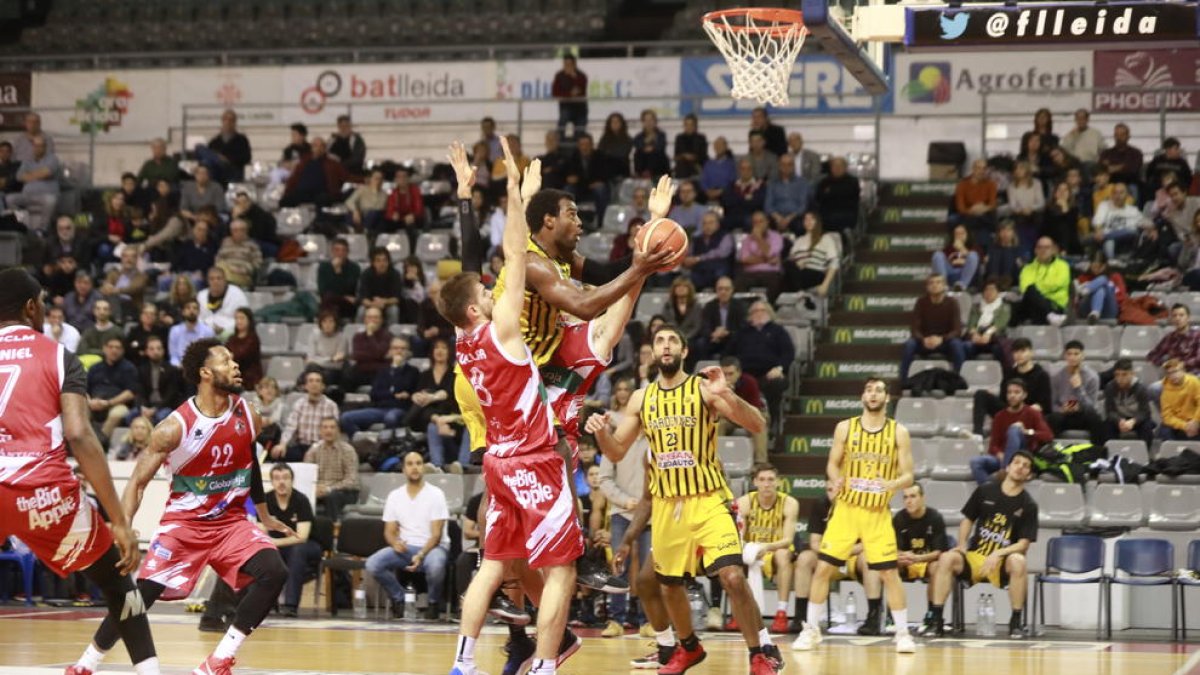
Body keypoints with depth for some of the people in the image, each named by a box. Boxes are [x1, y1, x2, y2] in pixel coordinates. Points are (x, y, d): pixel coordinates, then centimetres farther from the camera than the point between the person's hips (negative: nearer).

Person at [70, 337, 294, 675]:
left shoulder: (247, 417, -3)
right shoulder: (175, 427, -17)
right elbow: (138, 483, -12)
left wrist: (264, 516, 26)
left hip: (231, 520, 4)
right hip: (183, 522, -3)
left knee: (274, 573, -20)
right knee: (141, 593, -10)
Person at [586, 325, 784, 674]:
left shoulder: (704, 389, -6)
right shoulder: (641, 398, 7)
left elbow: (757, 426, -13)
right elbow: (616, 452, 11)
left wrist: (726, 396, -30)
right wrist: (601, 432, -11)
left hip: (709, 501, -4)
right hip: (666, 505, 5)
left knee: (733, 577, -18)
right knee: (669, 584, 14)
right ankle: (688, 647, 39)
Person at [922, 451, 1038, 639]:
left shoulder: (1028, 505, -1)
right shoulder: (985, 491, 4)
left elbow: (1024, 544, -5)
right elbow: (968, 519, 15)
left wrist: (998, 554, -19)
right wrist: (962, 546, -1)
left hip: (1002, 562, -2)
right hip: (975, 557, 2)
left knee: (1018, 561, -36)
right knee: (947, 558, -28)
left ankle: (1016, 622, -22)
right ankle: (935, 620, -23)